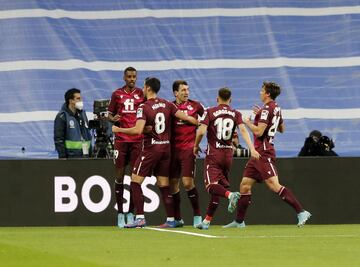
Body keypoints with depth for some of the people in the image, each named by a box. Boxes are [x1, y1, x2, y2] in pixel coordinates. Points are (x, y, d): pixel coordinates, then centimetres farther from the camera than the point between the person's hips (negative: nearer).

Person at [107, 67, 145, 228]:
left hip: (137, 140, 0)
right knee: (119, 175, -2)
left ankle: (131, 213, 5)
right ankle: (120, 214, 3)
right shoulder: (117, 94, 9)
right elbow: (109, 114, 13)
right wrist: (113, 119, -9)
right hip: (121, 140, 0)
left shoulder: (141, 94, 8)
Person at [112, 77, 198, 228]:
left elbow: (138, 130, -23)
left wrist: (118, 130, -12)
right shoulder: (167, 105, 5)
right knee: (164, 184, 11)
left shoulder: (144, 108, -12)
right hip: (166, 147, 6)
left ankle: (140, 218, -9)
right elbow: (184, 117, 6)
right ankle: (170, 220, 9)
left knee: (135, 181, 0)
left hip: (151, 148, -6)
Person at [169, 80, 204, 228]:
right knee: (172, 184, 5)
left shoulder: (195, 105, 3)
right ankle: (177, 219, 16)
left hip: (188, 148, -3)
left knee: (187, 181, -13)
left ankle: (197, 216, -3)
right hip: (173, 148, 3)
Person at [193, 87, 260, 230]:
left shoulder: (210, 112, -2)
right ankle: (207, 220, 12)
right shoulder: (235, 114, 6)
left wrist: (196, 146, 5)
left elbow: (201, 131, -12)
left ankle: (230, 194, -42)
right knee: (218, 188, 11)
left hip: (213, 154, -4)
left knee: (211, 186, -12)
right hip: (228, 154, 4)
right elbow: (243, 129, -8)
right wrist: (252, 149, -16)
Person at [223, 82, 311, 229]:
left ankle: (301, 212, -22)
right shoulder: (276, 108, 15)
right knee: (245, 185, 11)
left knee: (274, 185, -18)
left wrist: (248, 122, -4)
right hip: (258, 153, 10)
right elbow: (282, 129, 29)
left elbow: (259, 131, -23)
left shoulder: (266, 109, -14)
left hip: (264, 153, -10)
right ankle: (239, 221, 15)